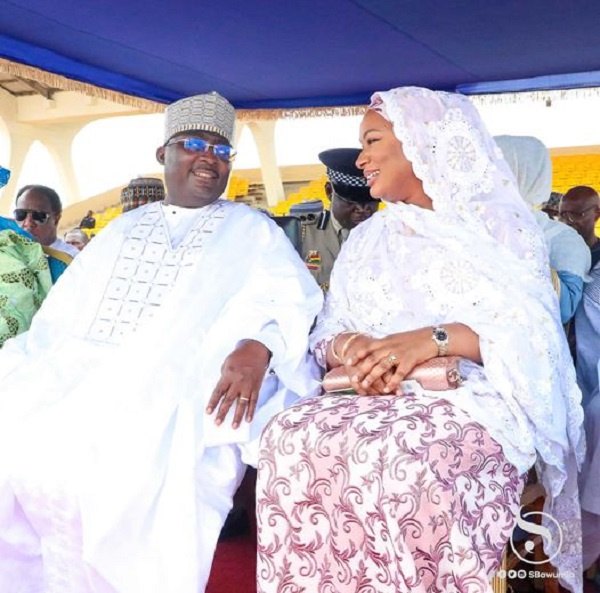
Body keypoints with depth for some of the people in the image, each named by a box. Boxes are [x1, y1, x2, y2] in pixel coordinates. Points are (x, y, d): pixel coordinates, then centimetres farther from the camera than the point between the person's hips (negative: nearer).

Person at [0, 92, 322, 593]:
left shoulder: (253, 232, 13)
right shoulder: (122, 230, 25)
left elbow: (292, 303, -2)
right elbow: (60, 319, 20)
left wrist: (258, 346, -24)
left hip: (170, 400, -4)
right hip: (71, 383, 4)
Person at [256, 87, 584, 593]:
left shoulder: (498, 225, 7)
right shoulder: (368, 239, 20)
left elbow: (533, 334, -5)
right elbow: (326, 333, 13)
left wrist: (437, 338, -21)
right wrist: (348, 346, -12)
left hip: (477, 402, -3)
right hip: (376, 400, 4)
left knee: (399, 457, -36)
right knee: (290, 439, -27)